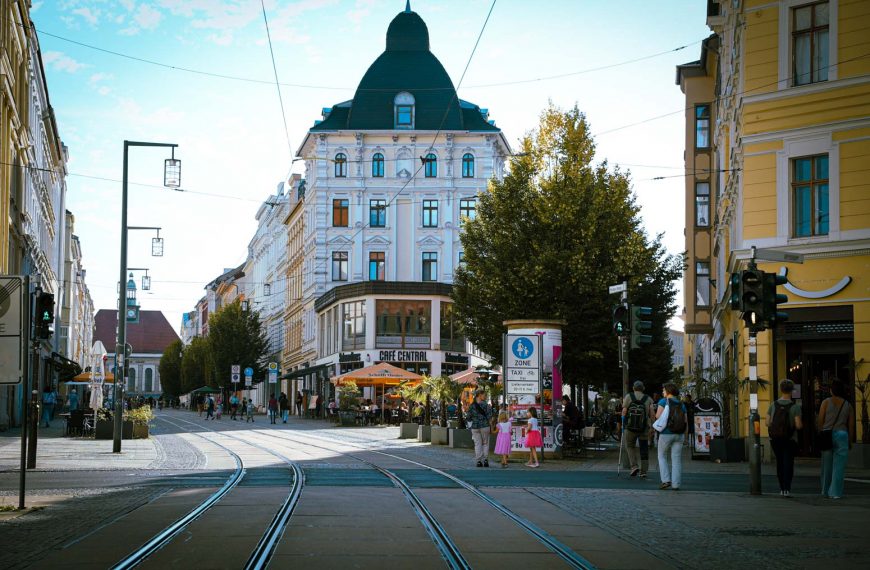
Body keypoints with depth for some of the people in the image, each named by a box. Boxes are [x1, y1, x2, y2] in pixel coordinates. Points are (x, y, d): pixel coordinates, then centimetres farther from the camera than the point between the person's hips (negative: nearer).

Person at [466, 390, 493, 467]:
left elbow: (468, 418, 2)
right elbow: (489, 417, -10)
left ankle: (478, 461, 2)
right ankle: (485, 460, 3)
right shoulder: (485, 405, -9)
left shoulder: (472, 406, 0)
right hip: (485, 426, -2)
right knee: (485, 443, 9)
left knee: (477, 444, 7)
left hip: (475, 427, 2)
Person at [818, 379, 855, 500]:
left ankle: (825, 491, 20)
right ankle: (835, 492, -5)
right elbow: (851, 425, 6)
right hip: (842, 435, 0)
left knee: (827, 465, 12)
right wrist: (850, 442, 14)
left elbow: (820, 421, -1)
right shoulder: (848, 405, 6)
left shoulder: (826, 402, 1)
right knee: (839, 466, 0)